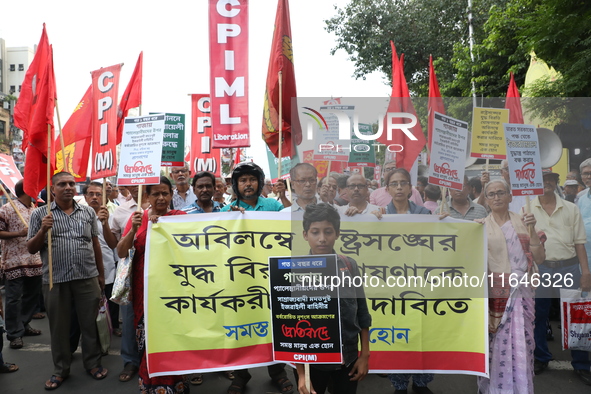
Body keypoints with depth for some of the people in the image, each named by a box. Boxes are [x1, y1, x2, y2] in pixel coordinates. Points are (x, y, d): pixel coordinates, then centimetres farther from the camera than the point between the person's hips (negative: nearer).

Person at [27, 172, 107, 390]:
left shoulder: (88, 212, 7)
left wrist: (101, 274, 14)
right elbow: (31, 249, 2)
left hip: (87, 278, 1)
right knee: (59, 326, 11)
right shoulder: (40, 213, 1)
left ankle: (93, 363, 27)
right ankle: (60, 369, 27)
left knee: (90, 323, 9)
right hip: (55, 280, -1)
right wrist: (43, 230, -16)